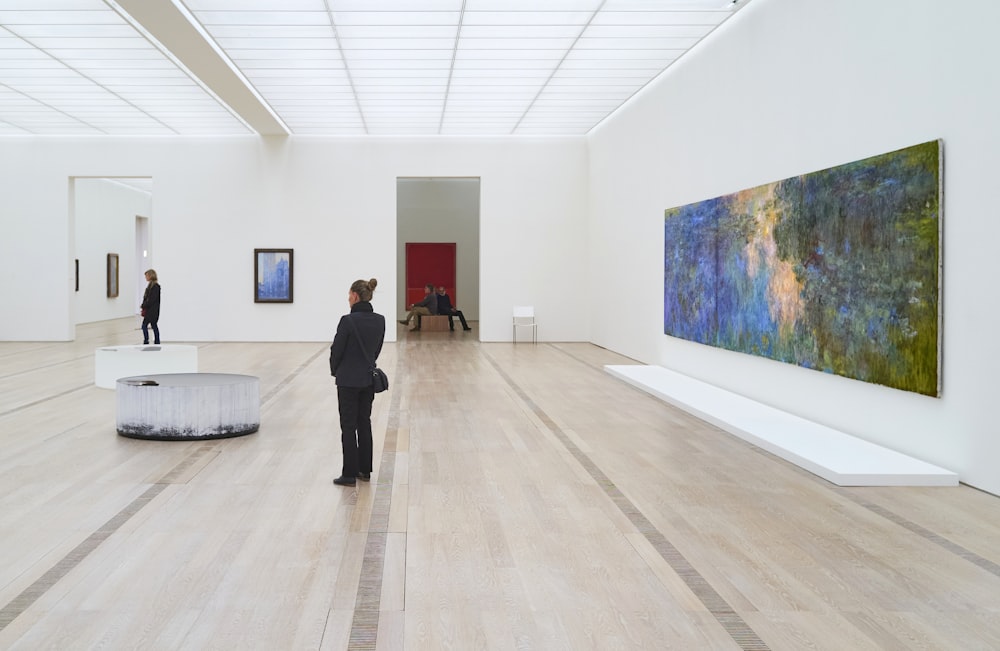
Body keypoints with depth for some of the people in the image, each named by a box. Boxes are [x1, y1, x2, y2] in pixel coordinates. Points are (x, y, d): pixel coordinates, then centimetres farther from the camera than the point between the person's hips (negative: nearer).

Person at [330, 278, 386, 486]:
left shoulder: (348, 320, -18)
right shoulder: (380, 320, 1)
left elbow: (336, 349, -10)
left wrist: (335, 371, 7)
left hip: (348, 379, -6)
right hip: (369, 379, 6)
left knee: (348, 426, 1)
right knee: (364, 423, 15)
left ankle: (350, 474, 6)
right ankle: (365, 470, 20)